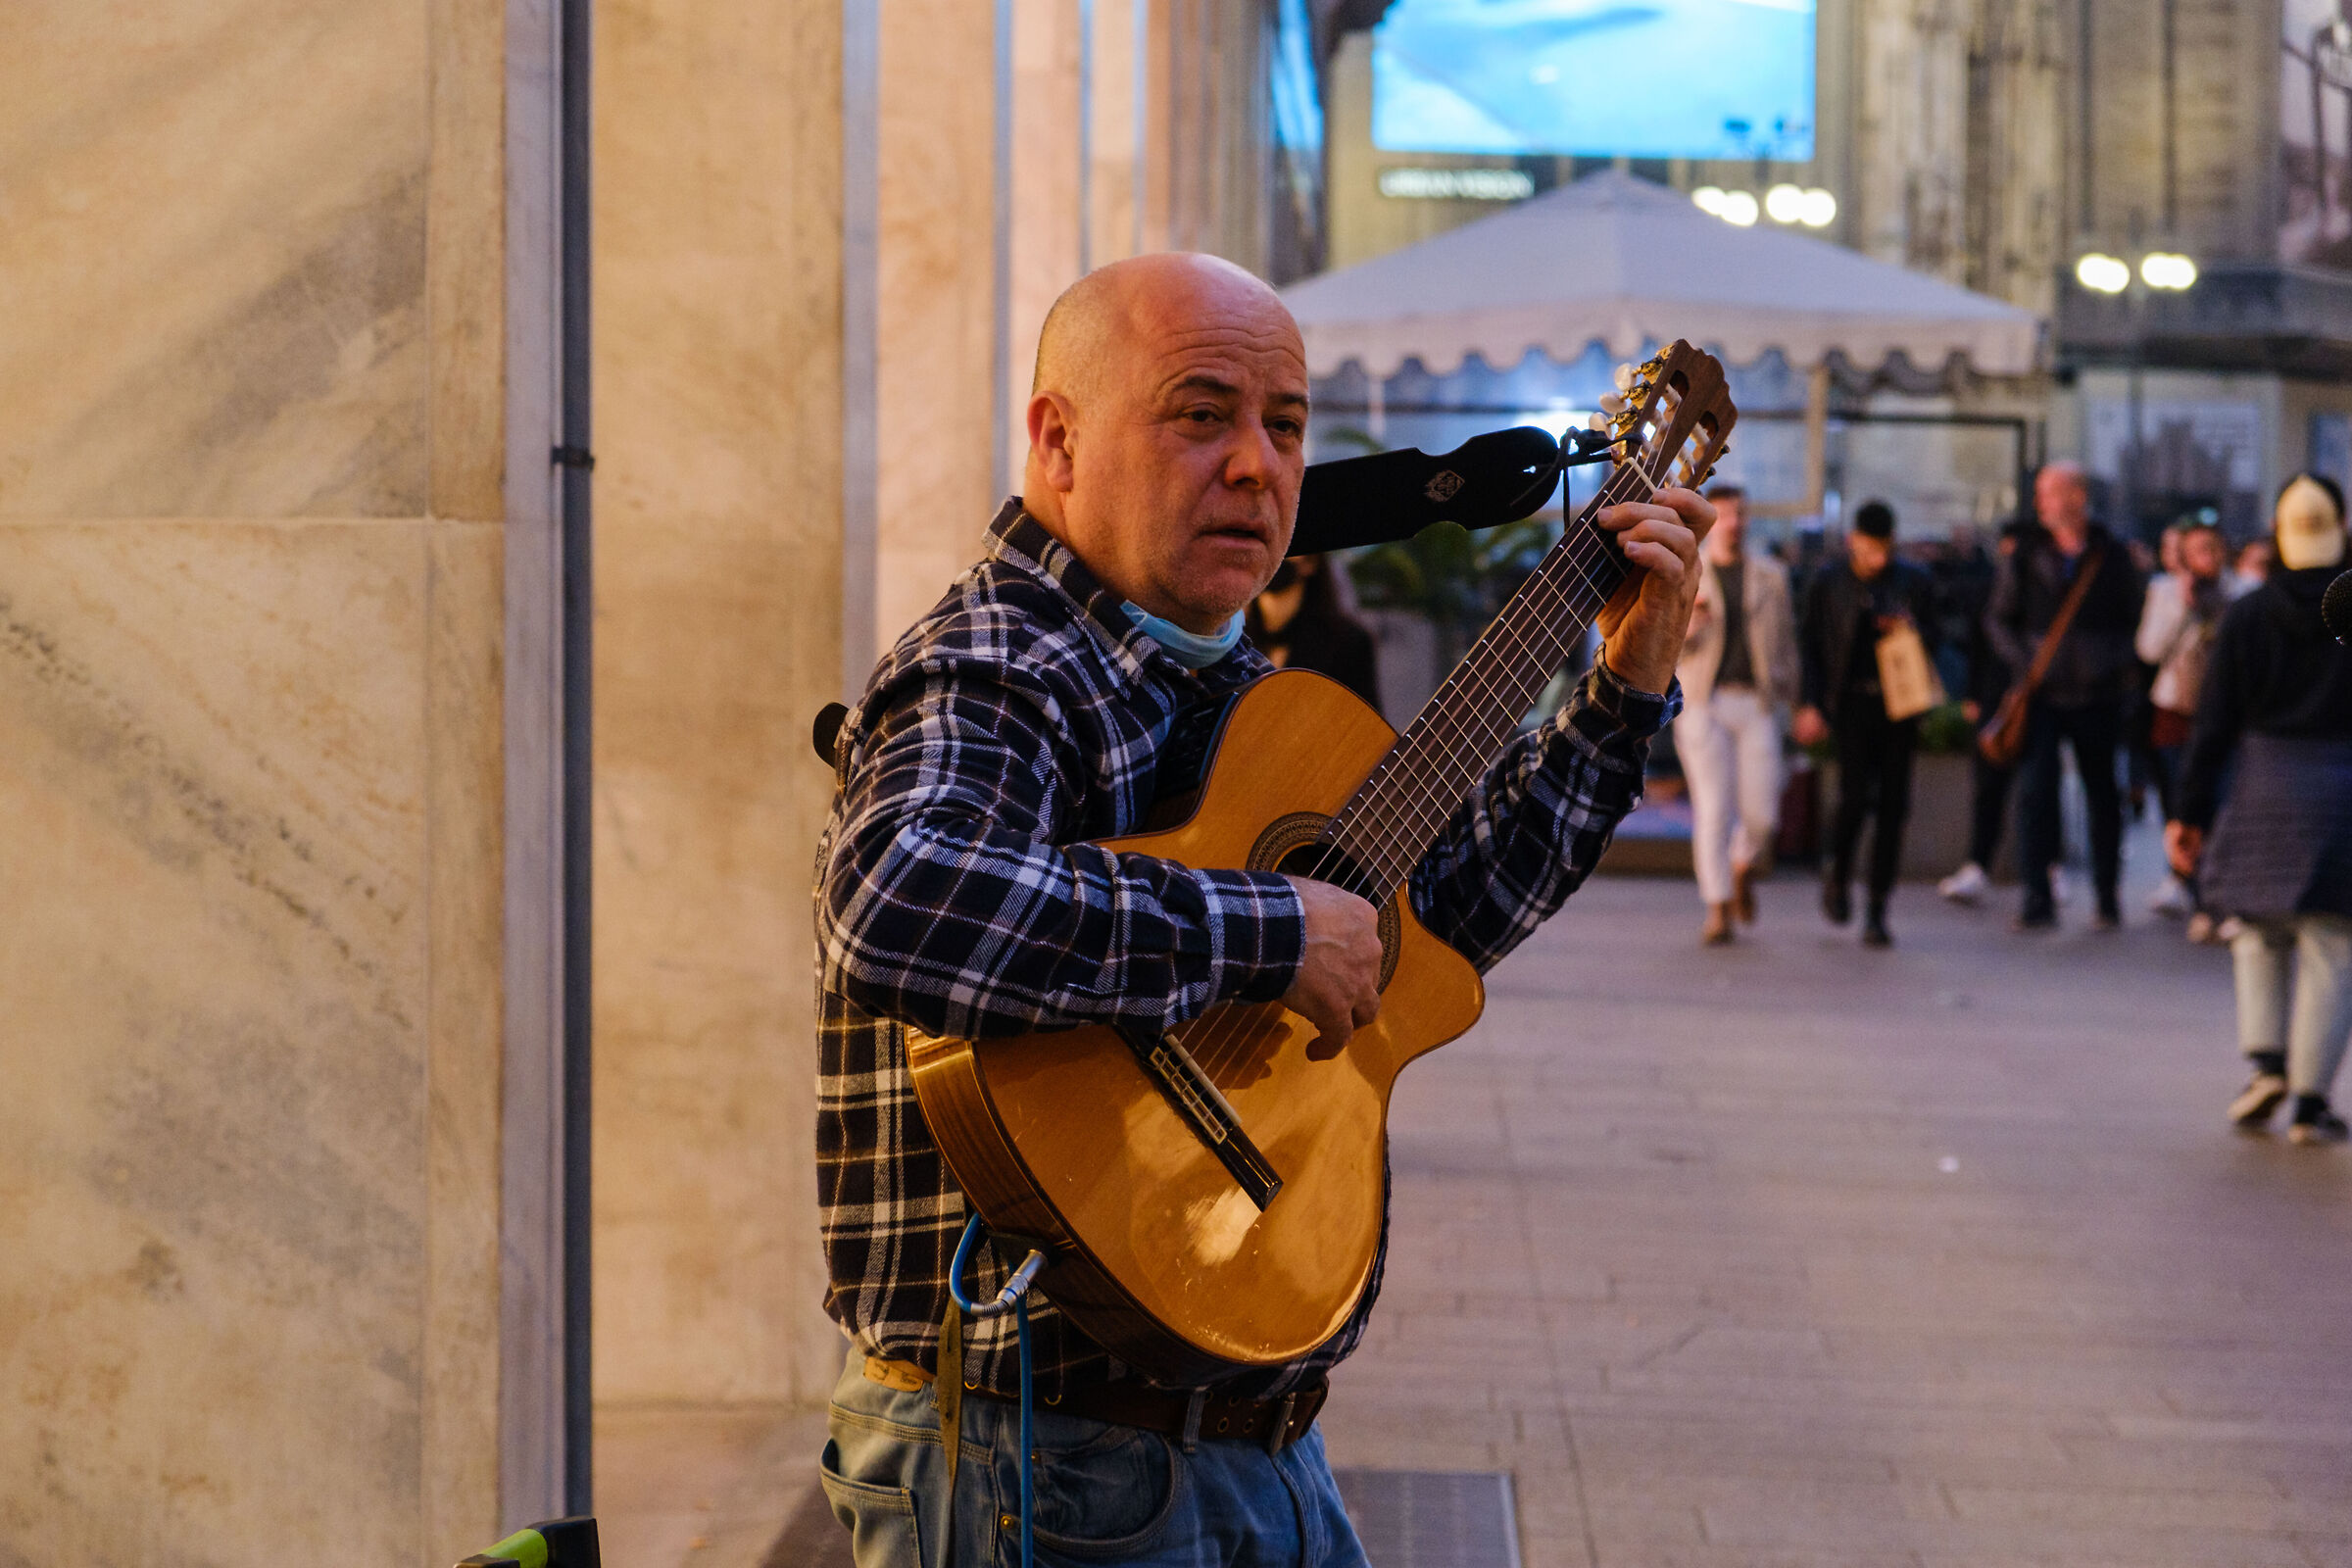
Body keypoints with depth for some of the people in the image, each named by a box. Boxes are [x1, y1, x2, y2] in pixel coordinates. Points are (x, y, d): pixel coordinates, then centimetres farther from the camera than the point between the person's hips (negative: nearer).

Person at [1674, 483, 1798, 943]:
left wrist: (1790, 701, 11)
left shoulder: (1771, 575, 9)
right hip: (1703, 703, -2)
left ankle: (1742, 866, 30)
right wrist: (1689, 624, -22)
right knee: (1713, 809, -9)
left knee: (1761, 815, -4)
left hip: (1756, 706, 2)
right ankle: (1717, 912, -3)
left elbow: (1785, 642, 14)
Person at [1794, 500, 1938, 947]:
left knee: (1892, 807, -1)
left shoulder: (1914, 583, 9)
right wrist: (1811, 705, -4)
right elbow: (1809, 645, 5)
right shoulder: (1827, 582, 4)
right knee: (1855, 796, -15)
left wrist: (1913, 632, -9)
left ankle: (1877, 912, 6)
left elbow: (1934, 643, 15)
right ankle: (1838, 872, 15)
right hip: (1851, 703, -2)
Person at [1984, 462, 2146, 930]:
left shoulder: (2112, 557, 5)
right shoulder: (2027, 556, 4)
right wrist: (2023, 661, -5)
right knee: (2034, 791, -10)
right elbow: (1998, 619, 10)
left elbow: (2133, 620, 13)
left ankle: (2107, 897, 18)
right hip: (2044, 694, -1)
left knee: (2103, 795, 8)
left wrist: (2124, 662, -3)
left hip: (2098, 696, 1)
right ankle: (2038, 899, -7)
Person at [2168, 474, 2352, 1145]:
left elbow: (2215, 724, -1)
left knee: (2260, 936, 19)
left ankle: (2266, 1060, 3)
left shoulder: (2246, 616, -1)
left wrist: (2191, 812, 4)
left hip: (2264, 787, 2)